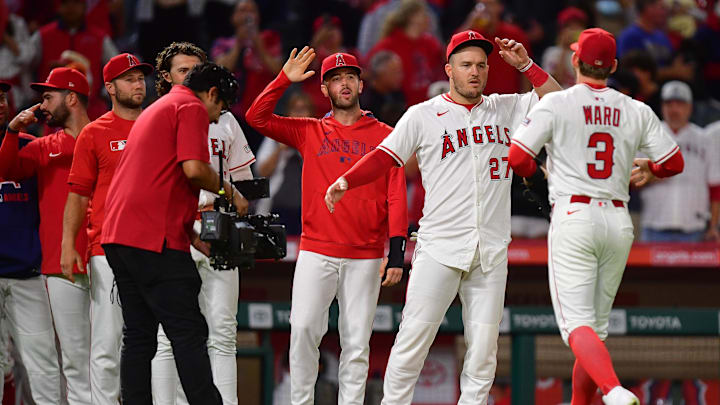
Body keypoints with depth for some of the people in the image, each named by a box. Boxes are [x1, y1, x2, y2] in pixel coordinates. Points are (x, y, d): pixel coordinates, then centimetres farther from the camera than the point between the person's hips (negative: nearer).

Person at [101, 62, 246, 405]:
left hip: (117, 234, 9)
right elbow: (193, 169, -16)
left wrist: (192, 237, 23)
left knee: (138, 337, 9)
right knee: (188, 332, -9)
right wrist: (229, 191, 1)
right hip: (155, 237, -9)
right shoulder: (192, 108, -2)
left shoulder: (156, 110, 28)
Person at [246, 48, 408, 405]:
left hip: (366, 257, 0)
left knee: (357, 341, 0)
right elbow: (257, 118, 3)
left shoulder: (384, 136, 8)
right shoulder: (309, 132, 12)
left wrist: (396, 252, -6)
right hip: (316, 251, 0)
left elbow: (396, 198, 3)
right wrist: (285, 80, -5)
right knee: (303, 328, -11)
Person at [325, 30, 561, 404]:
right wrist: (346, 181, -15)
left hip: (491, 253, 3)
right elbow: (385, 156, 0)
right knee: (414, 335, -8)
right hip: (439, 246, -3)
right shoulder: (423, 116, 4)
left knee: (483, 347, 1)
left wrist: (525, 65, 0)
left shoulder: (505, 109, 14)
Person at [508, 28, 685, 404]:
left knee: (577, 324, -11)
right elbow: (674, 162, 11)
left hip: (574, 217, -4)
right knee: (596, 326, 16)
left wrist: (539, 175, 11)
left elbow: (515, 158, -11)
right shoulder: (637, 111, 7)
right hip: (619, 222, 4)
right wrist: (647, 167, 33)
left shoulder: (555, 104, -4)